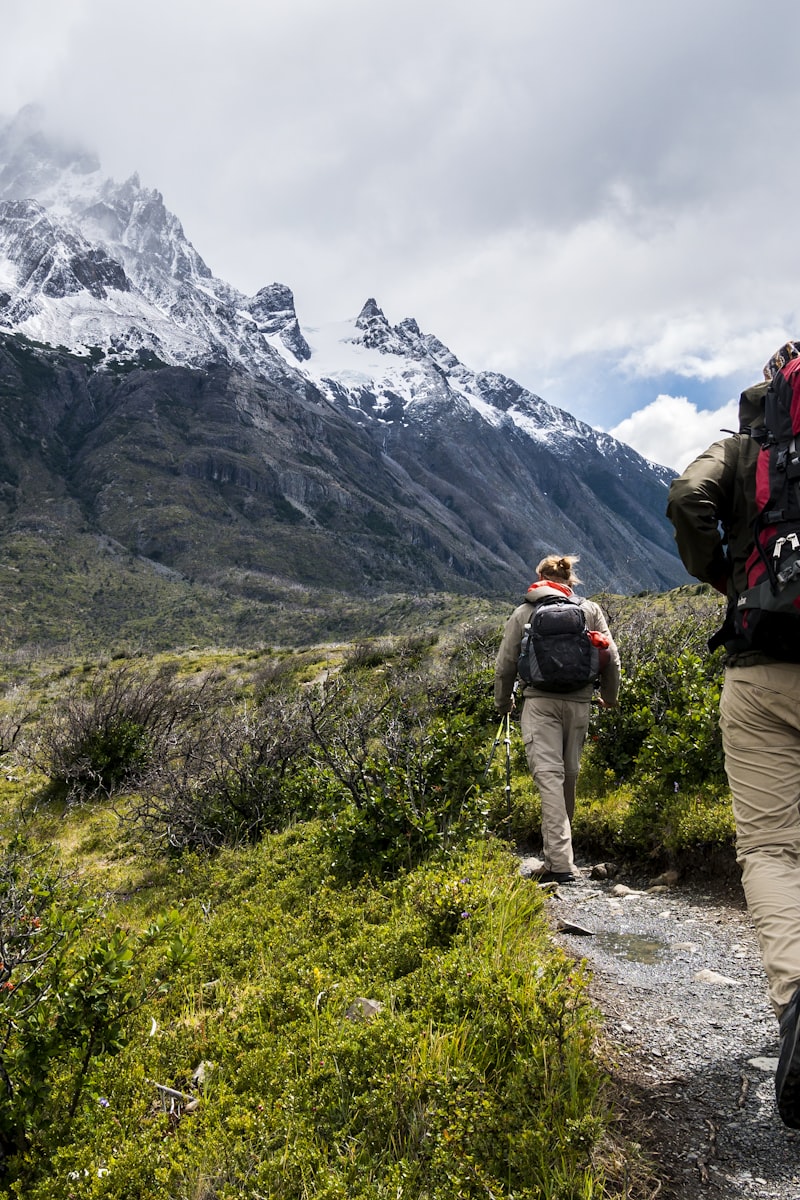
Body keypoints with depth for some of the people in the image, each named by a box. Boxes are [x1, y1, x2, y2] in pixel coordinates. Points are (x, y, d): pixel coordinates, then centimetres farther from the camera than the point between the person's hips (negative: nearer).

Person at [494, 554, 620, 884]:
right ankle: (557, 854, 26)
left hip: (539, 702, -2)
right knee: (569, 775, 13)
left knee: (549, 775, -8)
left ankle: (560, 863, -16)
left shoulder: (523, 613, 9)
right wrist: (610, 696, 24)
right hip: (579, 702, 2)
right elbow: (611, 657, 8)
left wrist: (503, 702, 24)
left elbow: (505, 664, 9)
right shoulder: (590, 610, 12)